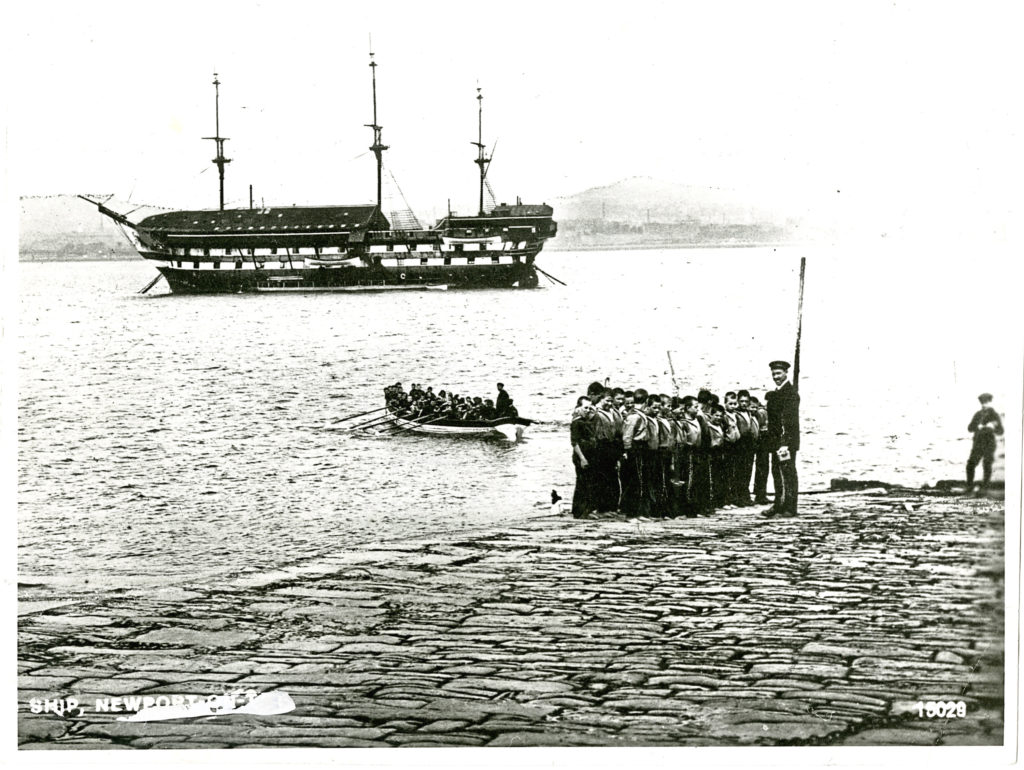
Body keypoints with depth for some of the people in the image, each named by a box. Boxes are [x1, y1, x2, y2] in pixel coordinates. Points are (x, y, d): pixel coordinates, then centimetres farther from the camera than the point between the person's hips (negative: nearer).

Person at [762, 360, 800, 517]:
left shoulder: (791, 393, -11)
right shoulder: (773, 395, 17)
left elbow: (790, 419, -18)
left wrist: (786, 441, -23)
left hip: (787, 441, -9)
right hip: (776, 441, 9)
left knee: (788, 473, -5)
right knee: (777, 473, 12)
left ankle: (790, 508, -2)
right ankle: (779, 505, 19)